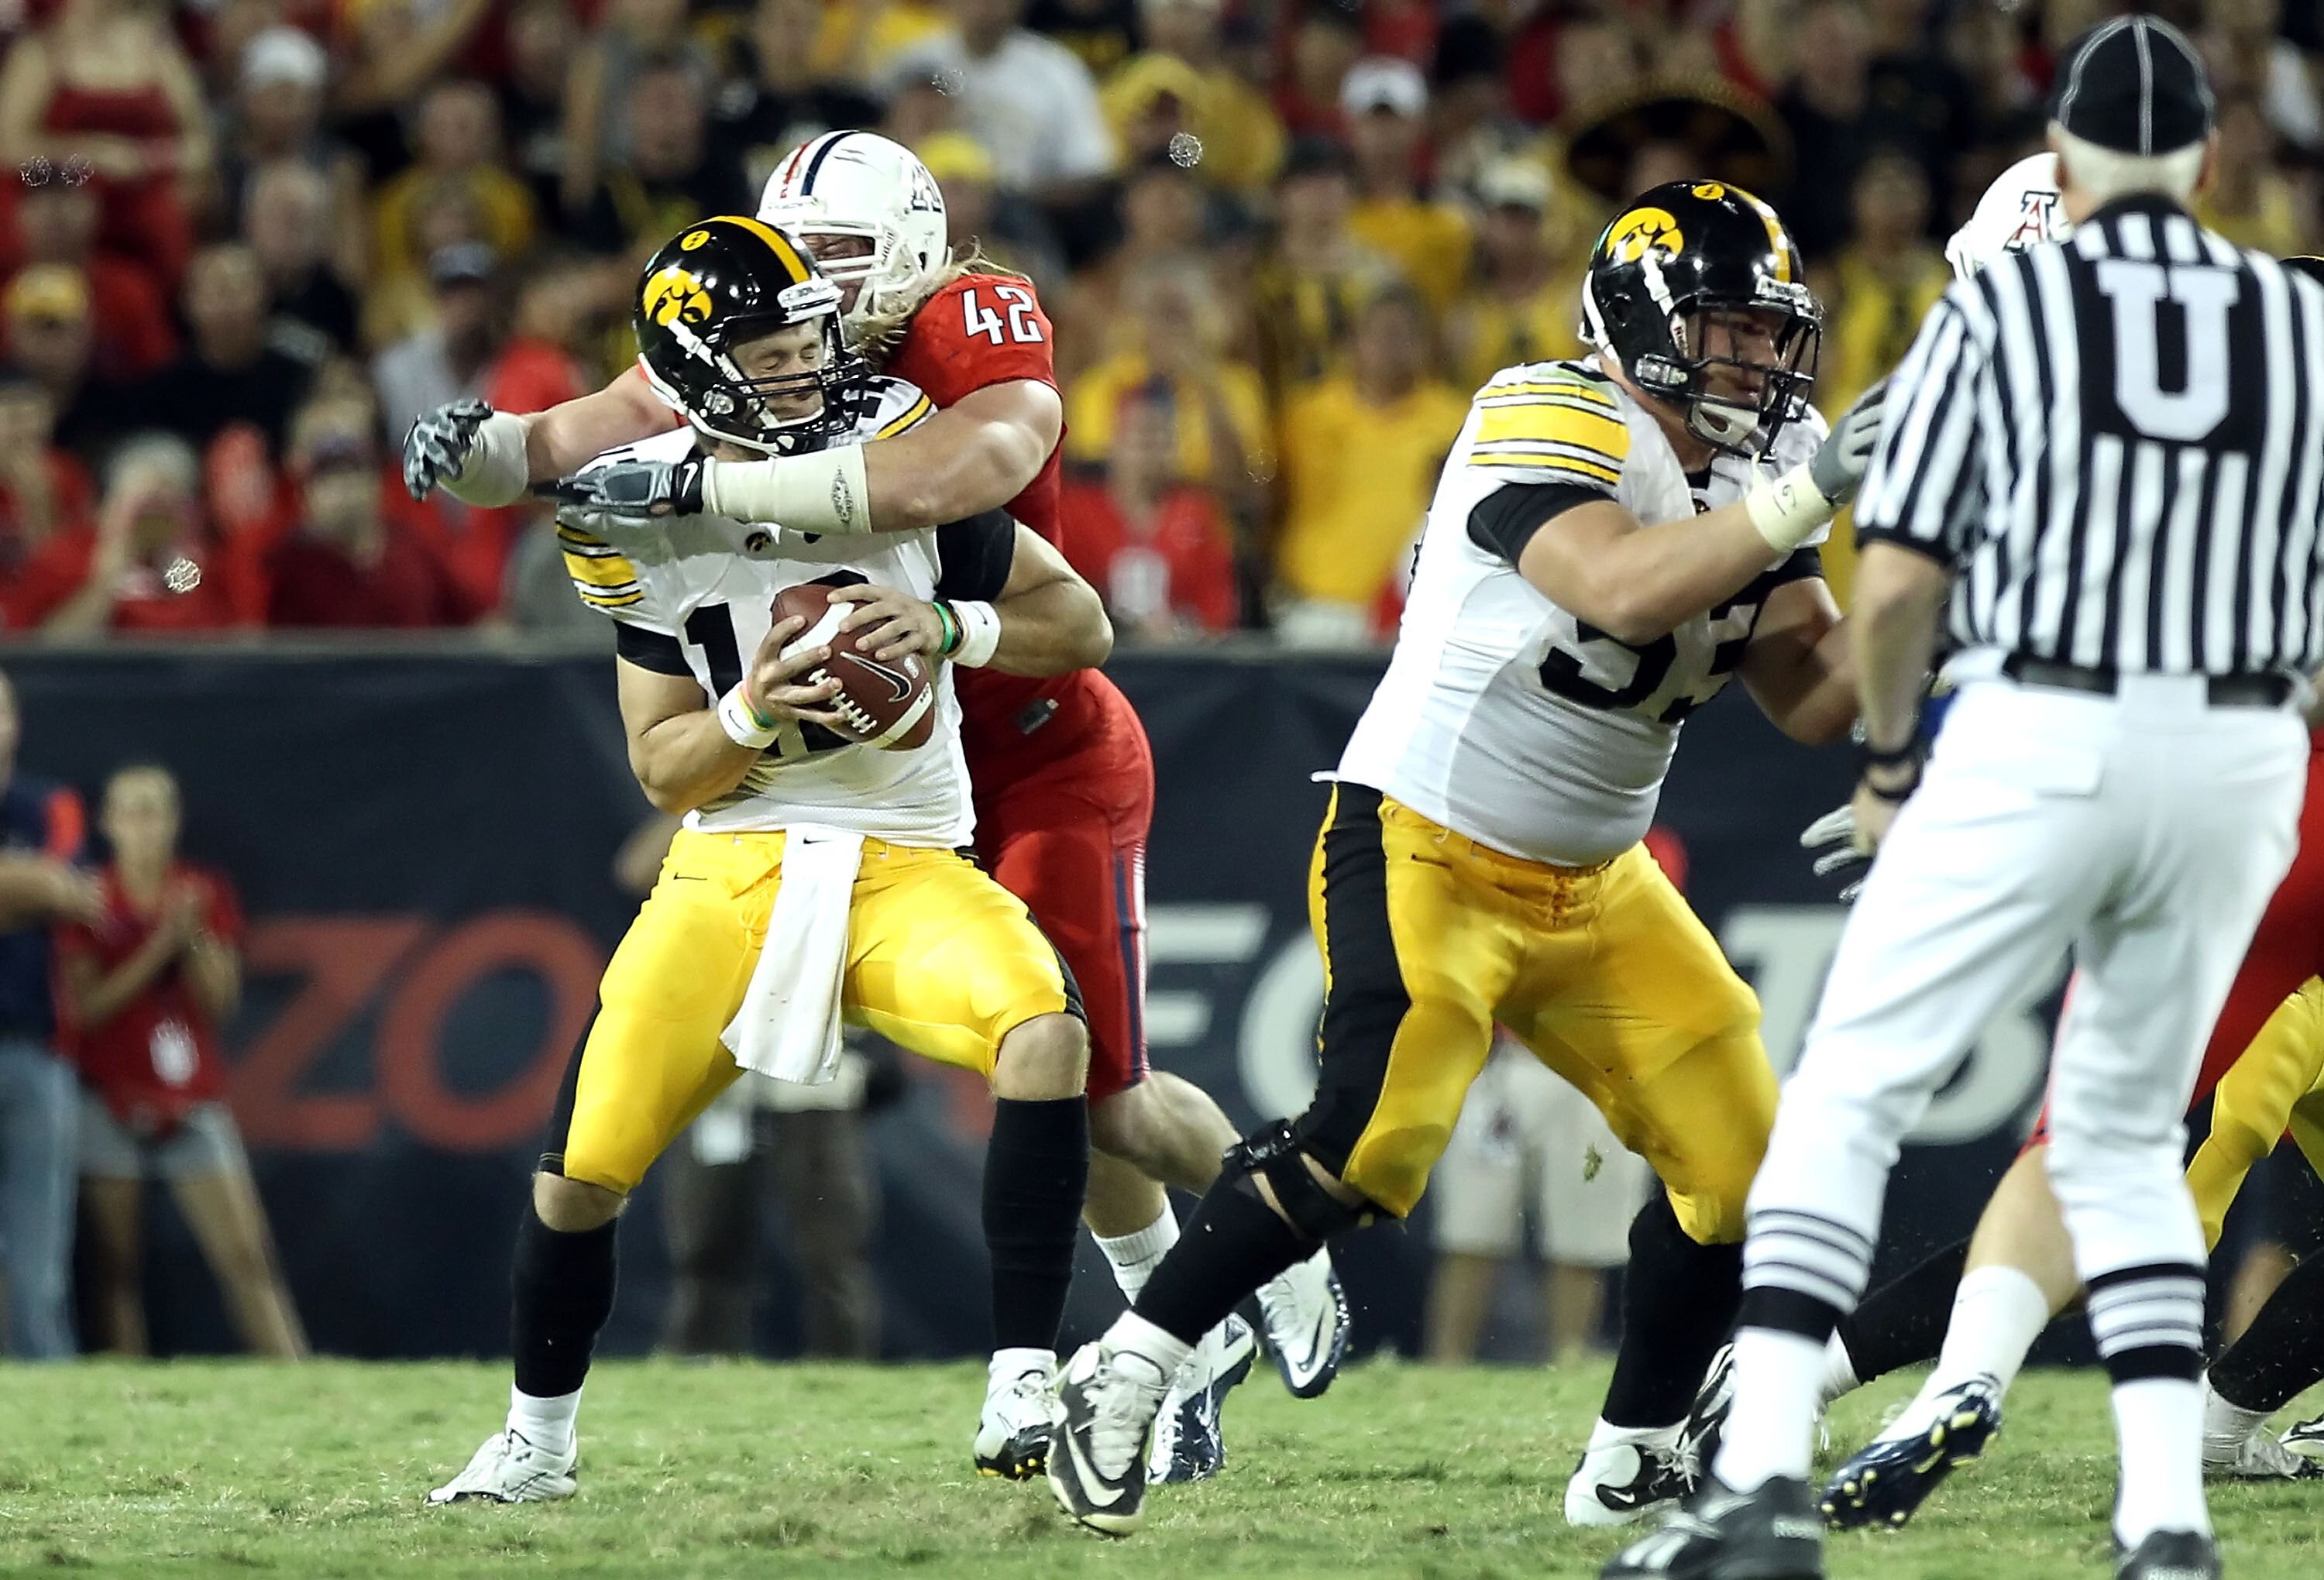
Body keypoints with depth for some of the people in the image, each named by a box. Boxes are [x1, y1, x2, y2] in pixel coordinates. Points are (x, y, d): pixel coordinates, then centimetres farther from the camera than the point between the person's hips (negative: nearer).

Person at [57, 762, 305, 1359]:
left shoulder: (206, 895, 7)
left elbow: (221, 1000, 3)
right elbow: (87, 1006, -8)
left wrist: (193, 938, -13)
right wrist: (159, 947, -15)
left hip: (192, 1101, 2)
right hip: (111, 1099, -2)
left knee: (247, 1254, -5)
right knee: (117, 1265, -3)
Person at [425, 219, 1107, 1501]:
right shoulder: (640, 525, -1)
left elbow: (1082, 625, 2)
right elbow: (662, 769, 4)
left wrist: (947, 626, -17)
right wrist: (749, 713, -17)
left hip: (905, 864, -1)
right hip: (731, 865, 1)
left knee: (1046, 1038, -31)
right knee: (582, 1170, -3)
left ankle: (1023, 1395, -23)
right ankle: (535, 1440, 25)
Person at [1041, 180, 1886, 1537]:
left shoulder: (1744, 478, 7)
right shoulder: (1551, 426, -18)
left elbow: (1816, 700, 5)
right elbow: (1623, 591, -35)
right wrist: (1806, 498, -34)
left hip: (1592, 888, 8)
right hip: (1424, 854, -8)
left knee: (1739, 1155, 0)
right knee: (1370, 1143, -24)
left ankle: (1632, 1467, 15)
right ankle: (1121, 1381, -7)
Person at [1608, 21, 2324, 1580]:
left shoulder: (2002, 304, 0)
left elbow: (1897, 582, -2)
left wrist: (1888, 759, 14)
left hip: (2033, 745, -3)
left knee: (1845, 1098, 2)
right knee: (2125, 1133, 19)